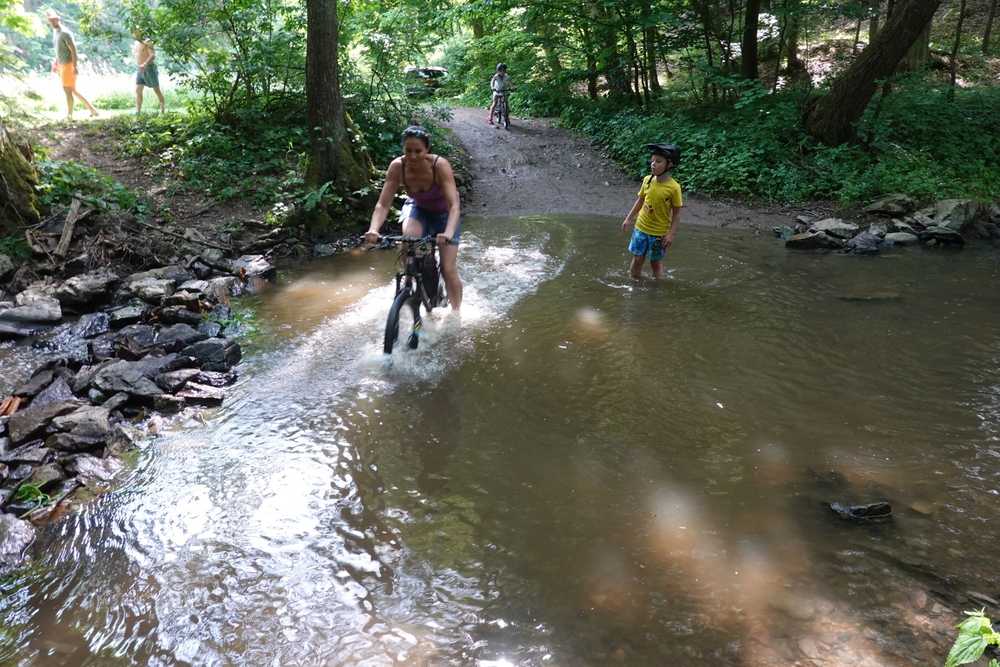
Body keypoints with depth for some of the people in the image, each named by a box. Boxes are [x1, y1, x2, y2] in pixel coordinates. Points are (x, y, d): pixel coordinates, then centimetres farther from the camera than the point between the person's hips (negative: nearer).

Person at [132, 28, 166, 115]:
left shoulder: (147, 42, -8)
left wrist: (145, 64, -32)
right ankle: (138, 111, -5)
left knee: (156, 90, 2)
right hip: (139, 70, 7)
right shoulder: (136, 43, 16)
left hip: (149, 68, -7)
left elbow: (153, 55, -21)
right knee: (138, 90, -3)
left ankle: (163, 110, 10)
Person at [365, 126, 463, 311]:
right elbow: (383, 205, -27)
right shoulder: (397, 166, -27)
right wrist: (373, 229, -45)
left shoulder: (440, 165, -35)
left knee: (448, 270, -7)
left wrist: (448, 233, -58)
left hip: (444, 212, -2)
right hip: (417, 208, 2)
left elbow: (454, 205, -41)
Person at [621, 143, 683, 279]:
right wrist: (628, 219, 11)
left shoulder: (674, 187, -18)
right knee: (637, 260, 11)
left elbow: (676, 213, -12)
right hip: (641, 228, 4)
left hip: (659, 232, -4)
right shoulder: (647, 180, -5)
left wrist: (671, 234, -16)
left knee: (656, 262, 9)